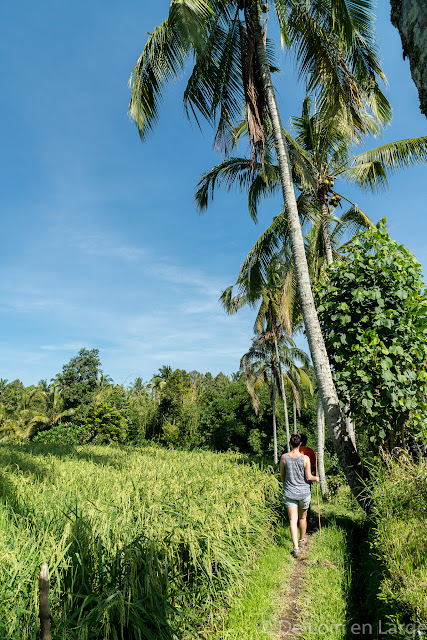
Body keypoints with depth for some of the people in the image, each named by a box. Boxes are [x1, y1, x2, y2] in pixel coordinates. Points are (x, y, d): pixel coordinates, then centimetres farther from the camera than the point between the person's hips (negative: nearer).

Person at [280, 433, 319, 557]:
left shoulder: (284, 457, -8)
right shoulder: (305, 458, -14)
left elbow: (282, 475, 4)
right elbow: (309, 477, -10)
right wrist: (316, 478, 12)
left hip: (289, 492, 0)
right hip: (304, 492, 0)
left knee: (293, 520, 3)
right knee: (303, 517, 21)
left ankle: (296, 547, -5)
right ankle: (302, 539, 40)